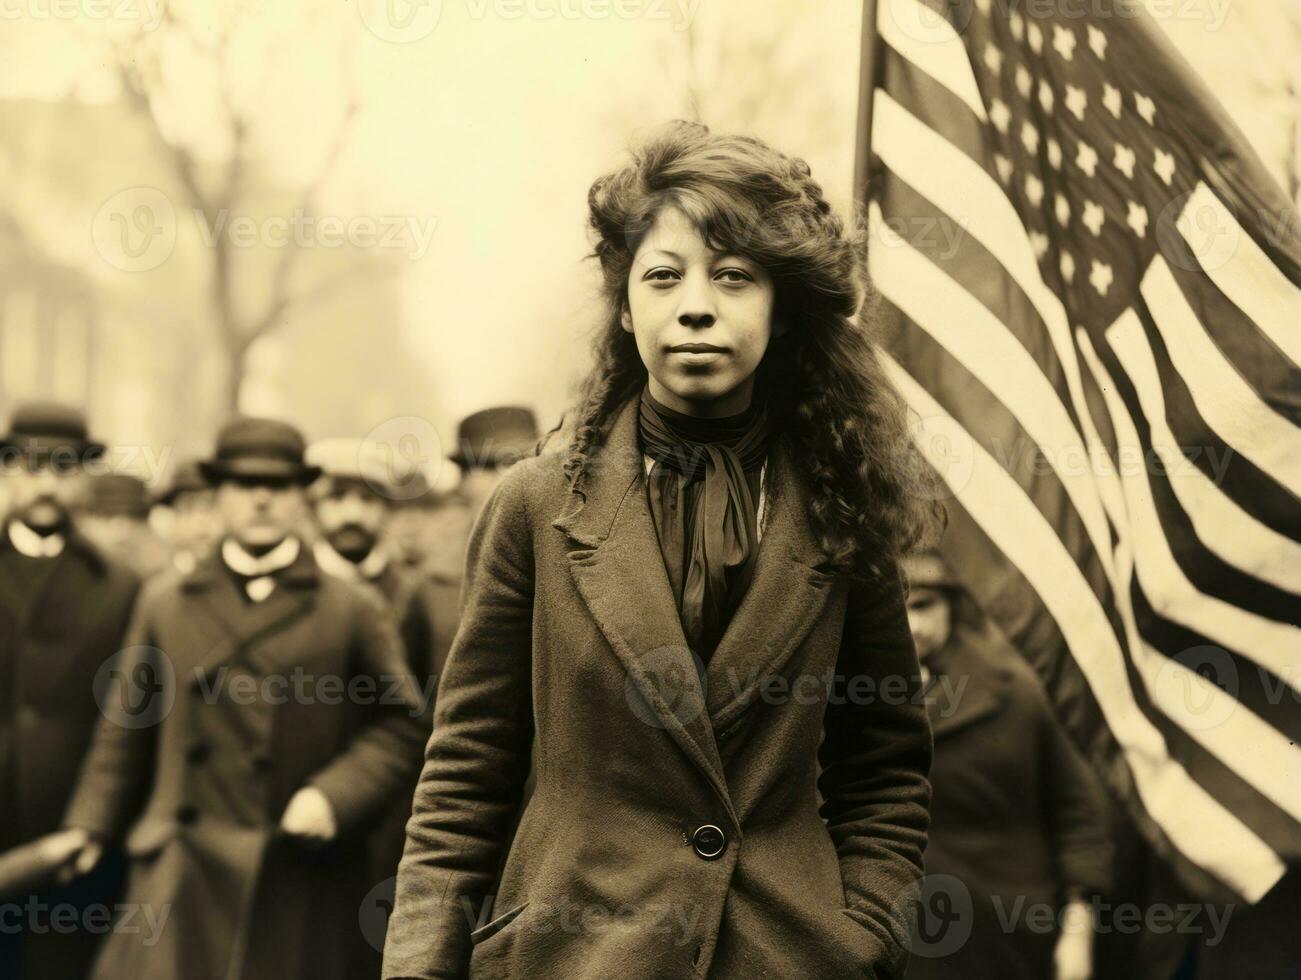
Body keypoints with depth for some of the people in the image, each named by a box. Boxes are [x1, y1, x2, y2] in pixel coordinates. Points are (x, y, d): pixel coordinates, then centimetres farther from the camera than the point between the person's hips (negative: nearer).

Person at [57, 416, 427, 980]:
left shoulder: (354, 611, 7)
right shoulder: (164, 602, 13)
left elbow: (399, 727, 4)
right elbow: (126, 729, 16)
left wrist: (334, 796, -11)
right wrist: (90, 824, 7)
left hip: (298, 881, -1)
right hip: (181, 875, 1)